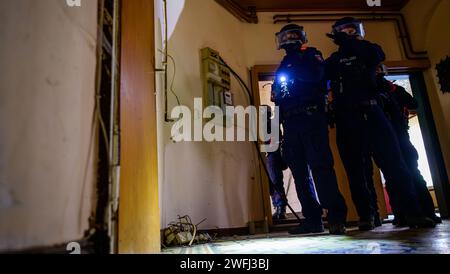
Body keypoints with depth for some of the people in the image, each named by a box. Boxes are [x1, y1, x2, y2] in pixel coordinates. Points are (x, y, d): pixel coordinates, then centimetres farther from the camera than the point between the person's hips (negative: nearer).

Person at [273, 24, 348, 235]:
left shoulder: (311, 55, 10)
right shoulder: (283, 66, 27)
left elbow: (316, 74, -12)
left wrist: (293, 73, -8)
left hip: (311, 117, -6)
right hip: (291, 121, 6)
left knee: (319, 165, -16)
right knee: (299, 171, 2)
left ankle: (336, 216, -13)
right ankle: (312, 219, 6)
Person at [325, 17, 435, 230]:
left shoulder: (367, 50, 18)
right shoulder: (333, 60, 18)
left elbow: (377, 54, -6)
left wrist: (349, 43, -12)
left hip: (371, 113, 0)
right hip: (347, 118, 0)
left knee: (393, 162, -8)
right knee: (355, 168, -1)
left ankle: (412, 212, -3)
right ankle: (366, 215, 6)